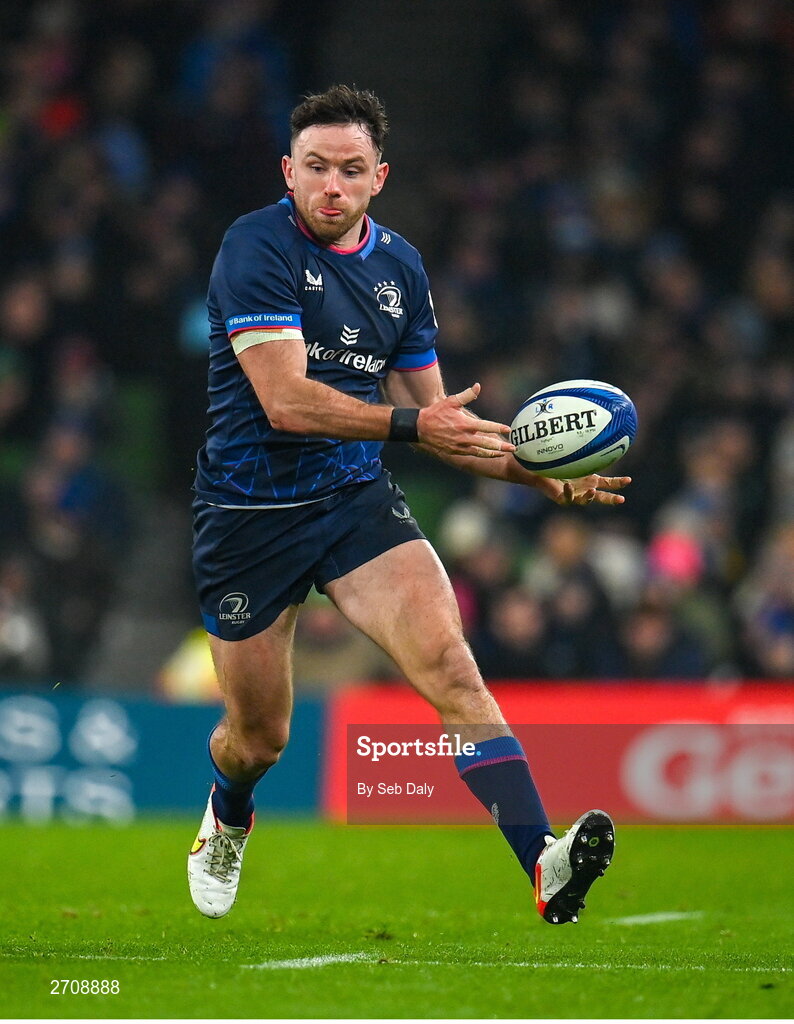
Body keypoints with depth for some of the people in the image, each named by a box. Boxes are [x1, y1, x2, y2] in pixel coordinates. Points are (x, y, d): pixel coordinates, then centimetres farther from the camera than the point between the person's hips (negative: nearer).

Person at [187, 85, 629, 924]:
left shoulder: (399, 267, 8)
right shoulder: (257, 247, -13)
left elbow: (438, 422, 16)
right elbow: (286, 400, -23)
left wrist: (546, 474, 3)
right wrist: (413, 423, -33)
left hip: (356, 496, 4)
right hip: (249, 507, -3)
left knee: (448, 660, -22)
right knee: (260, 737, 8)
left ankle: (541, 866, -35)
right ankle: (226, 823, 47)